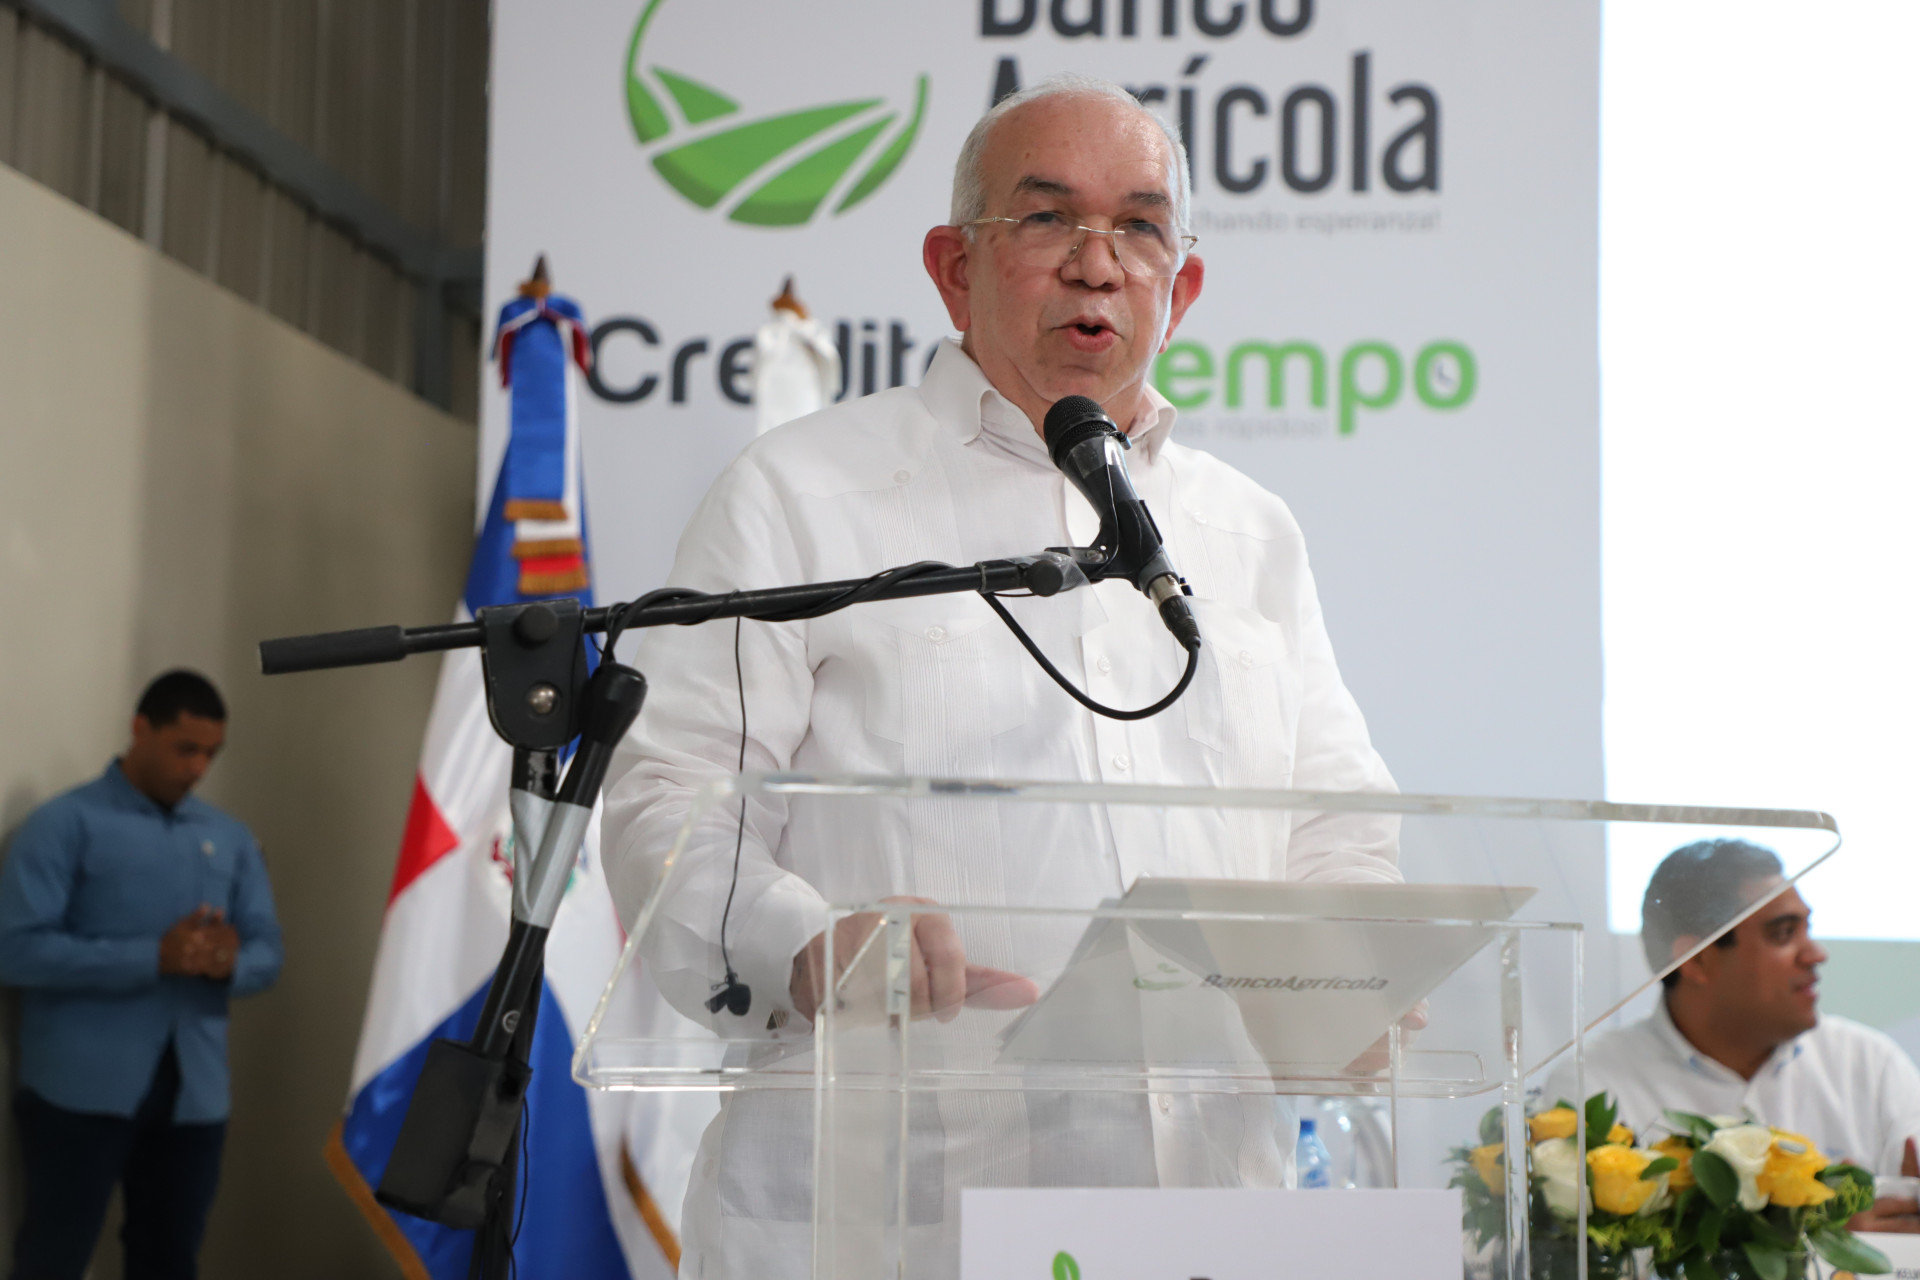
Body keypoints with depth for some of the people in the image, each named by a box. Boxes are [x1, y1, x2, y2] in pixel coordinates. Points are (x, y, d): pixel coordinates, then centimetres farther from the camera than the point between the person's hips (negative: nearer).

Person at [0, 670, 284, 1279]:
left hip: (194, 1094, 5)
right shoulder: (65, 824, -4)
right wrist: (154, 958, -21)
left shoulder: (230, 838, 13)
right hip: (83, 1090, -5)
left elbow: (267, 951, 12)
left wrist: (230, 963, -13)